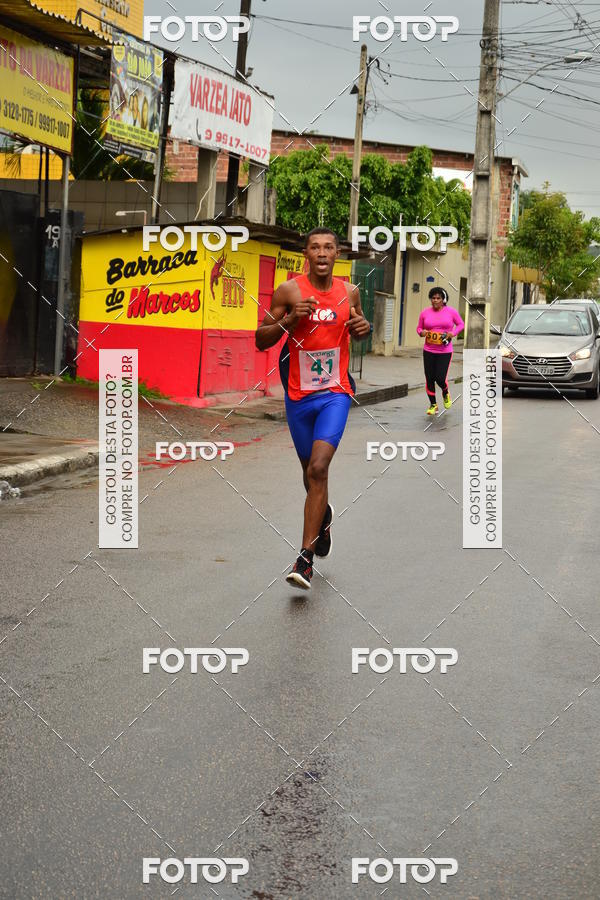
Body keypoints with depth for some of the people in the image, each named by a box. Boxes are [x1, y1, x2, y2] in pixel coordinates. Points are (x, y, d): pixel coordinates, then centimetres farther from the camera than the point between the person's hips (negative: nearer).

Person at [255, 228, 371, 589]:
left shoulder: (349, 292, 1)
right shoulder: (289, 291, -6)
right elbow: (261, 341, -4)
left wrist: (365, 328, -3)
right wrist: (289, 319, -20)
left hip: (335, 393, -1)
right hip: (299, 395, 1)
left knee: (318, 467, -18)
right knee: (311, 471, 15)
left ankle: (305, 558, -16)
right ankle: (323, 516, 51)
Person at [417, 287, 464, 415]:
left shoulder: (451, 311, -2)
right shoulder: (425, 313, 2)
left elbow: (461, 324, 9)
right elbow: (419, 328, 13)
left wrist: (453, 333, -9)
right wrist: (421, 332, -10)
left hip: (445, 351, -2)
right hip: (428, 351, 2)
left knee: (440, 378, -9)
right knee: (429, 379, 3)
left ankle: (446, 393, 26)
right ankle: (433, 405, 19)